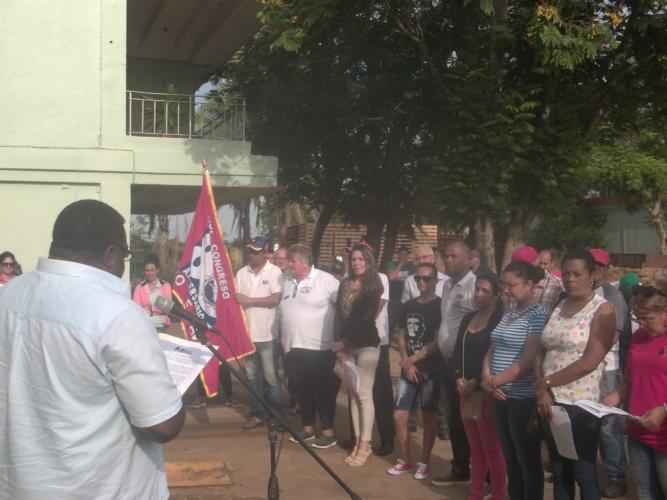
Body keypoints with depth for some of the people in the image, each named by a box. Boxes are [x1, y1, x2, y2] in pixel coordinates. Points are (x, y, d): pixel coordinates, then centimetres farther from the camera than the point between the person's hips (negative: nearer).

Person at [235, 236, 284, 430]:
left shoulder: (274, 272, -7)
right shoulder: (242, 273, 7)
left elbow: (276, 299, -16)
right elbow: (235, 298, 8)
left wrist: (249, 300, -19)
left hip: (267, 333, -4)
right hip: (247, 332, 5)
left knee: (271, 377, 2)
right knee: (252, 376, 11)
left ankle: (276, 415, 11)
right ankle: (257, 414, 20)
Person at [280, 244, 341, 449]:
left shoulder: (325, 280, -9)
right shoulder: (286, 282, 12)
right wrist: (284, 338, 16)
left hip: (319, 347, -6)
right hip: (293, 347, 6)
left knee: (323, 390, 1)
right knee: (302, 390, 13)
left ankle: (328, 431, 10)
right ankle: (308, 427, 25)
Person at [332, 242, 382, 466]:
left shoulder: (373, 286, -5)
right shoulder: (344, 284, 11)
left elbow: (365, 318, -11)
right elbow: (339, 315, 9)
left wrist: (343, 343, -8)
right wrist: (339, 344, -1)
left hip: (366, 345, -5)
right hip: (346, 345, 5)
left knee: (364, 394, -5)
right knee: (352, 394, 6)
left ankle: (365, 446, 0)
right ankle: (358, 443, 12)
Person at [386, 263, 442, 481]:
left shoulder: (439, 306, -7)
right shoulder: (408, 305, 9)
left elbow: (439, 341, -12)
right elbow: (400, 335, 12)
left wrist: (414, 359, -10)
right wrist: (406, 363, -2)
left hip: (430, 370, -5)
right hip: (408, 370, 5)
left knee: (428, 417, 4)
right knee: (399, 416, 3)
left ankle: (424, 462, 16)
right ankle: (405, 460, 19)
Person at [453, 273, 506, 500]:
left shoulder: (500, 320, -9)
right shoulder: (468, 318, 13)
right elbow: (458, 351, 13)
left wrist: (475, 383, -13)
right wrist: (459, 379, -1)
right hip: (466, 390, 7)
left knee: (491, 447, -1)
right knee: (475, 447, 14)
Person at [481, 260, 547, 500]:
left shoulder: (539, 314, -13)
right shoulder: (509, 310, 11)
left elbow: (529, 361, -20)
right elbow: (493, 348, 13)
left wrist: (494, 381, -16)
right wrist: (487, 378, -4)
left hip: (524, 398, -7)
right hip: (502, 396, 7)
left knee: (527, 459, 4)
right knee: (510, 457, 15)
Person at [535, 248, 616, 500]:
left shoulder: (602, 310, -8)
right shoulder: (557, 308, 12)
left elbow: (589, 362, -17)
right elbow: (544, 352, 8)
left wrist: (545, 382, -12)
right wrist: (542, 391, -8)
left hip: (580, 404, -6)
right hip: (551, 402, 6)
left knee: (584, 475, 4)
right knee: (559, 473, 14)